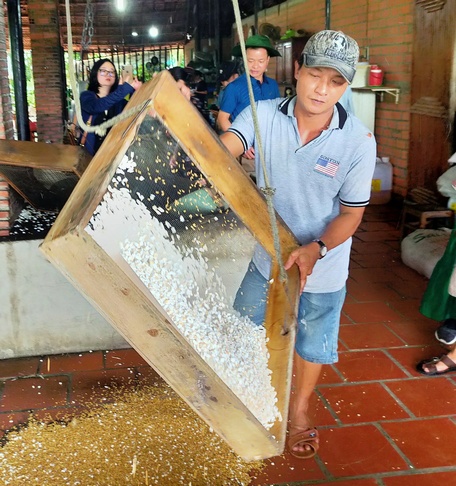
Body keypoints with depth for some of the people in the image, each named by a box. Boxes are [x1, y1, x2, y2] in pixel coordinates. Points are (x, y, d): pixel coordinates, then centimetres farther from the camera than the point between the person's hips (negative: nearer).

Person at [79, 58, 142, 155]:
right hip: (90, 150, -3)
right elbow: (96, 106, -25)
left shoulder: (118, 100, 11)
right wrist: (124, 89, -32)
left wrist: (134, 91, -22)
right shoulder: (86, 96, -2)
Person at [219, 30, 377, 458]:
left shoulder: (358, 141, -21)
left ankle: (298, 411, 49)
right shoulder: (264, 115, -16)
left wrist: (316, 249, -31)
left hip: (322, 269, -1)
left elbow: (352, 213, -14)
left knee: (312, 343, 19)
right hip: (267, 258, 2)